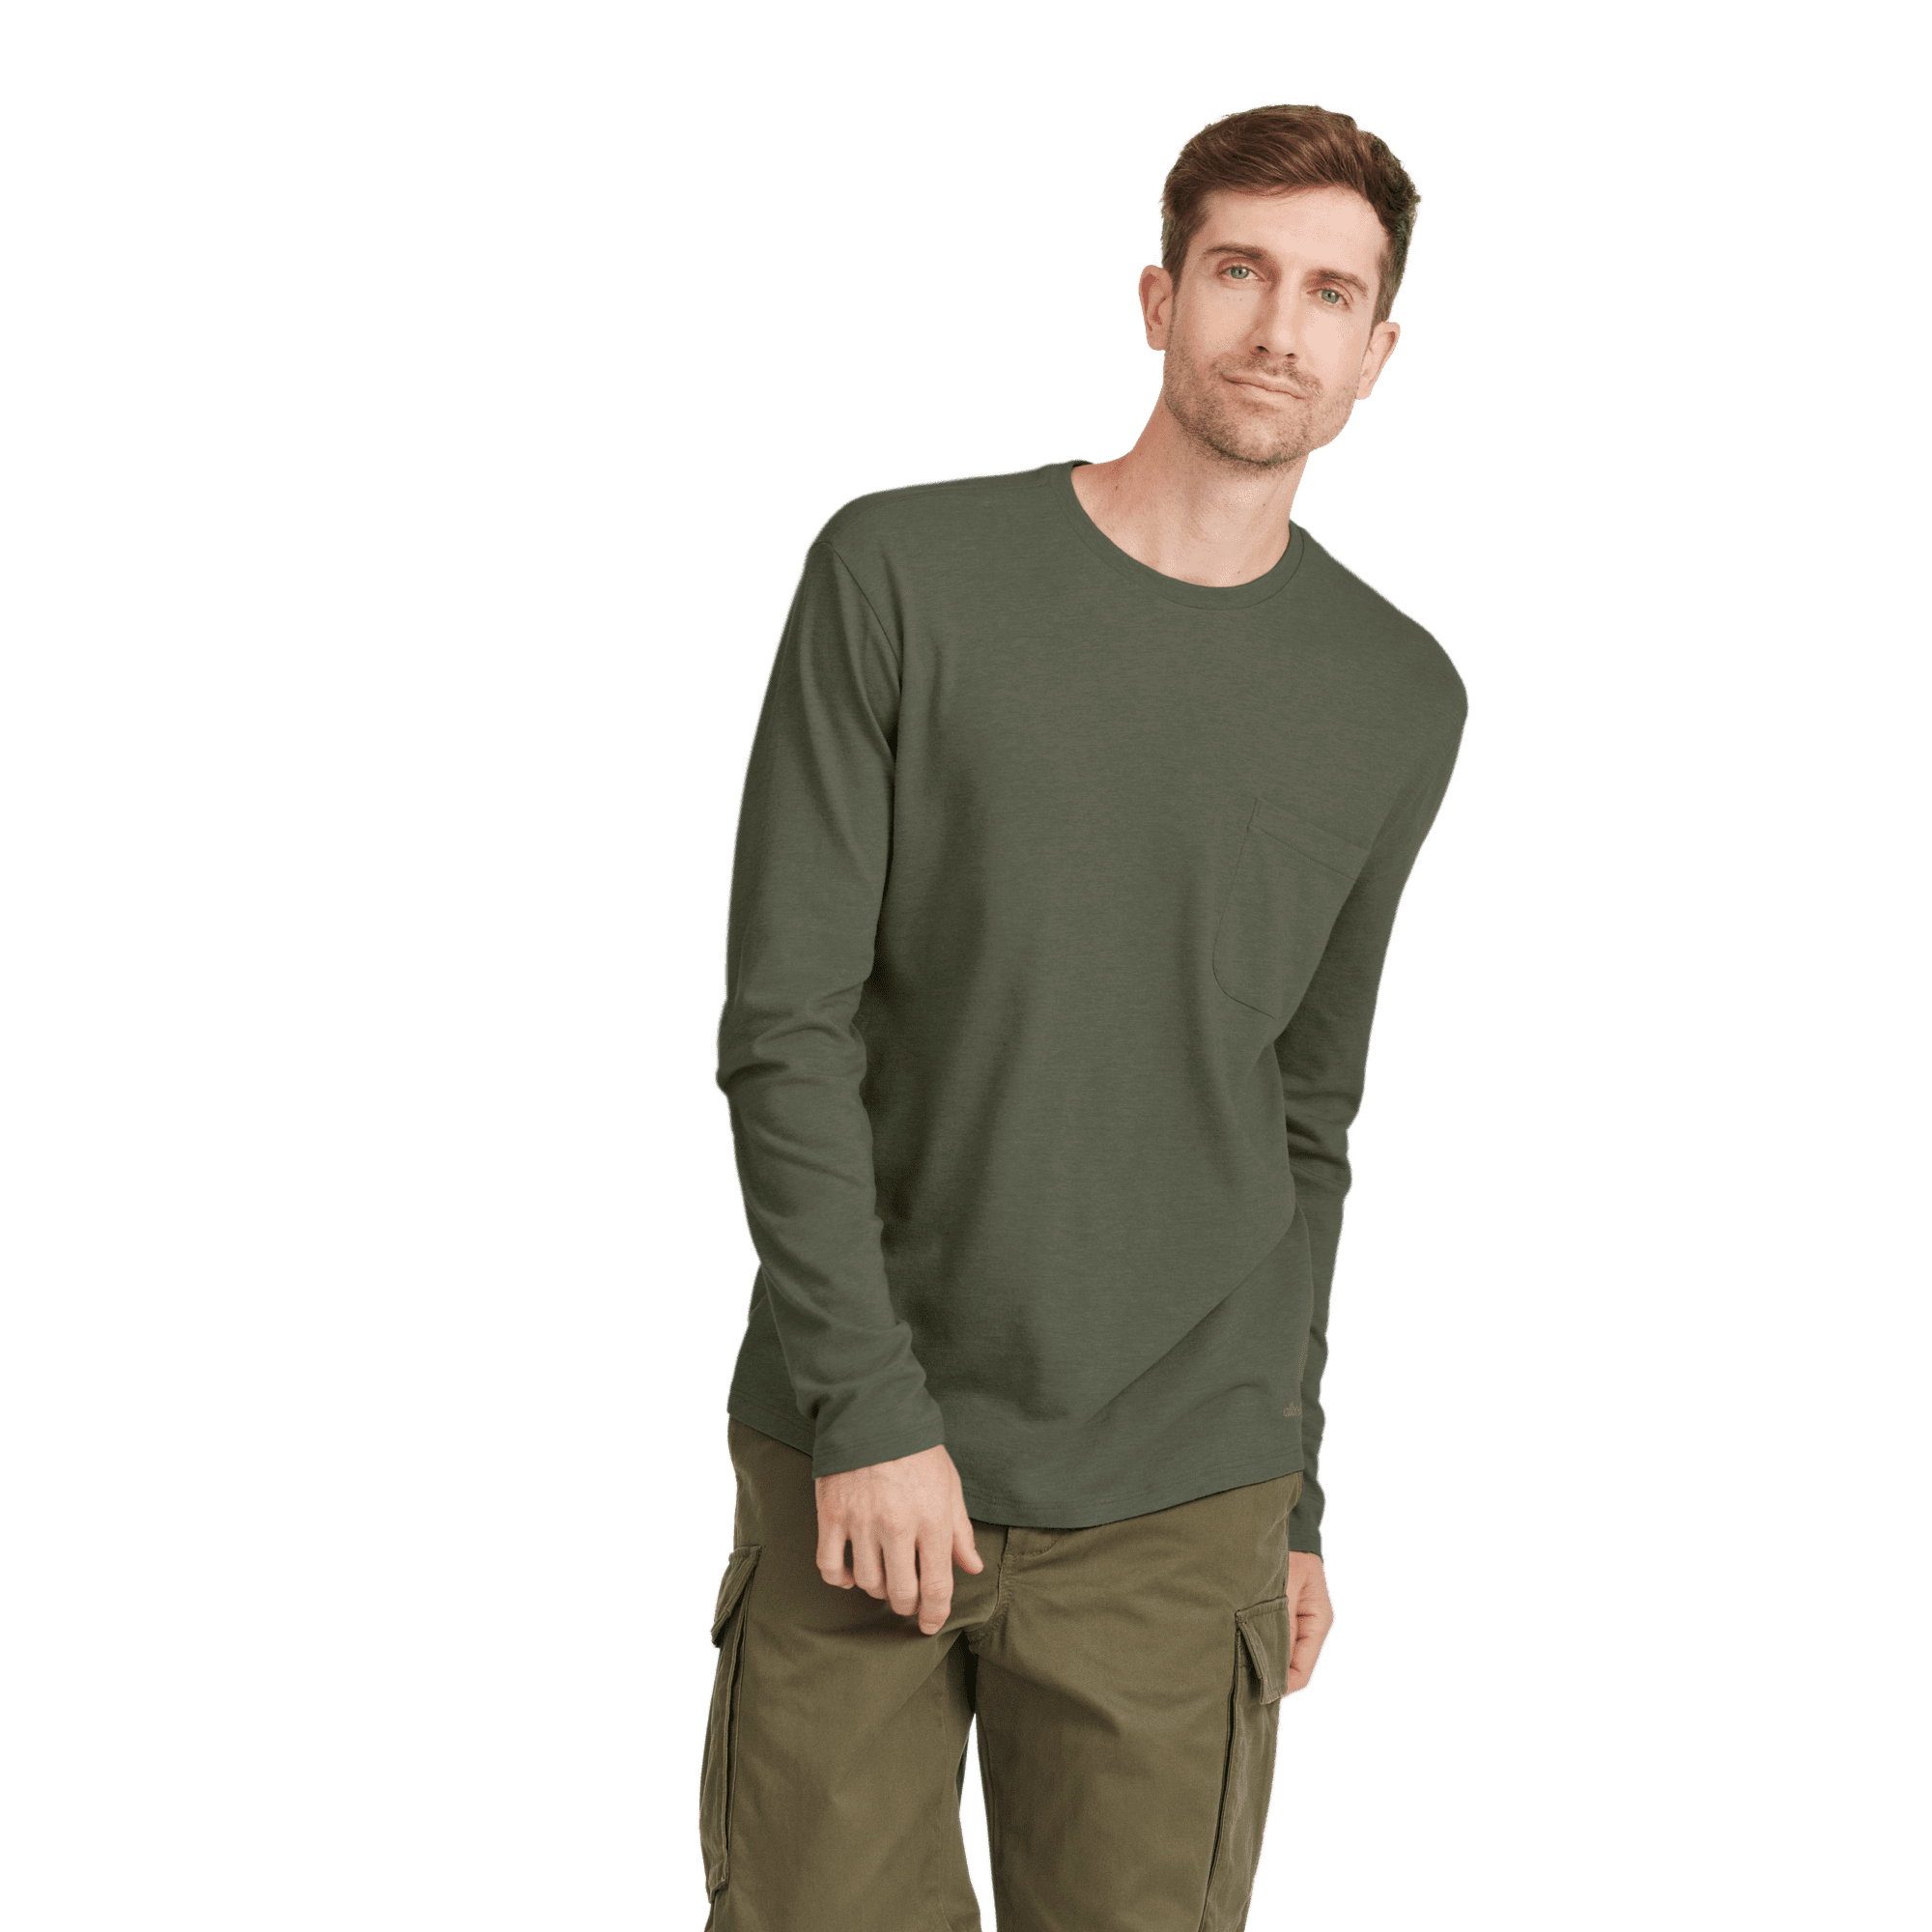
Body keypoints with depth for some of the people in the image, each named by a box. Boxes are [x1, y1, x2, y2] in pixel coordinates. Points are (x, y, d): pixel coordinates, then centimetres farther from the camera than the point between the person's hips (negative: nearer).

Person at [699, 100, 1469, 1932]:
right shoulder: (901, 575, -3)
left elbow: (1306, 1122, 12)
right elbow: (785, 1024, -6)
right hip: (853, 1467, -1)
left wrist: (1293, 1498, 12)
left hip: (1174, 1515, 2)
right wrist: (868, 1410, -11)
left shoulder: (1398, 703, 5)